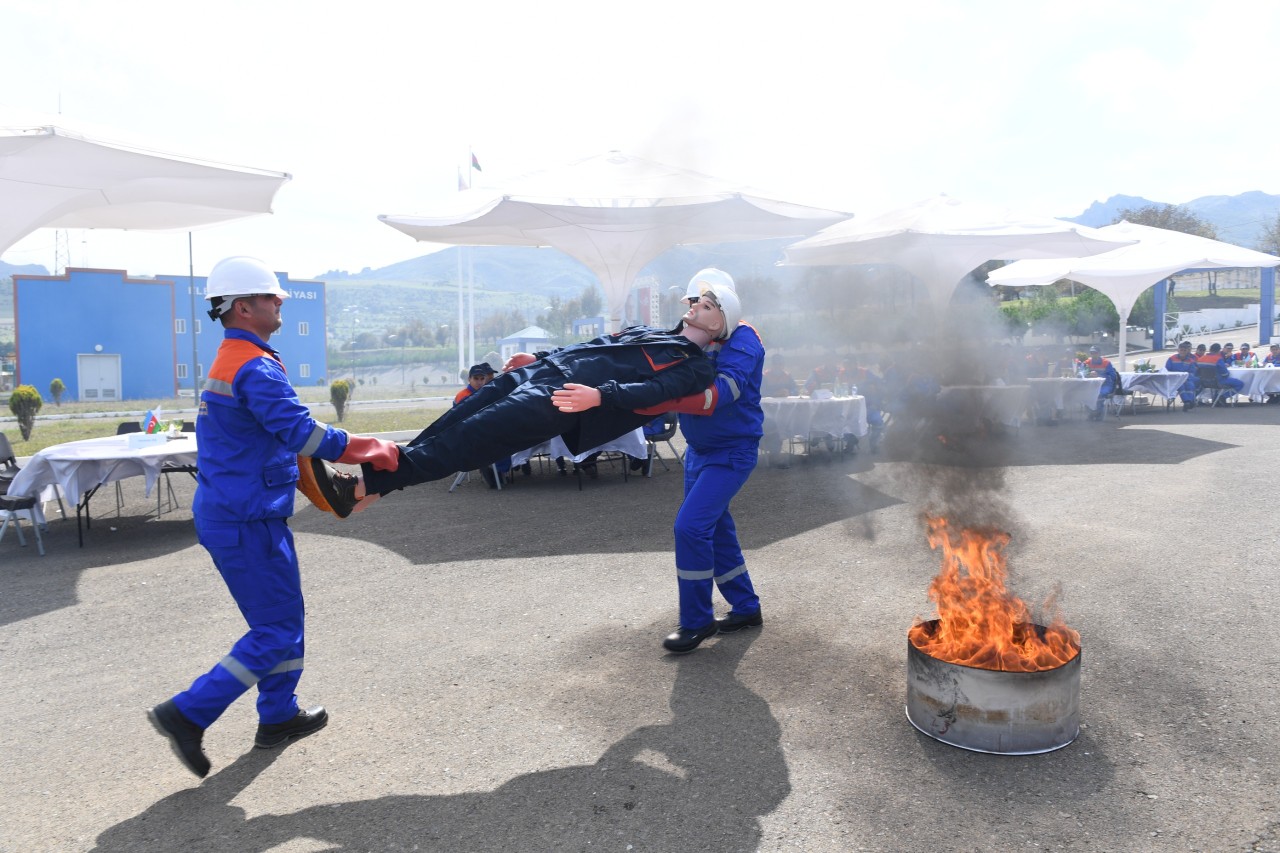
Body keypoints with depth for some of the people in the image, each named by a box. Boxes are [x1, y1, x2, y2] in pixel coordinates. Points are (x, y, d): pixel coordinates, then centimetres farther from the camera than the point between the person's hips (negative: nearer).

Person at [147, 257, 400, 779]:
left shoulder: (228, 362, 15)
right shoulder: (255, 367, -19)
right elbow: (301, 433, -27)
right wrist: (369, 450, -18)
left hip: (231, 514, 11)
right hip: (247, 523, -11)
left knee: (281, 619, 19)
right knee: (277, 632, -1)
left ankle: (278, 717, 29)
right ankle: (188, 715, 5)